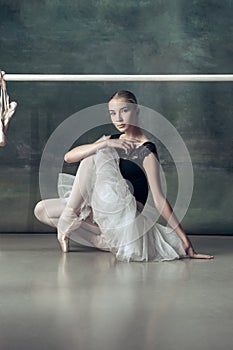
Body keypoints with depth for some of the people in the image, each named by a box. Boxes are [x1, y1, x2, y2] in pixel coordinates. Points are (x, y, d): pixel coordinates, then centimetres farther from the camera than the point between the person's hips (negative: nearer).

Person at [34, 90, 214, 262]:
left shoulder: (147, 151, -10)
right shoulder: (113, 139, 11)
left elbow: (159, 200, -13)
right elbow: (69, 157, 0)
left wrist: (186, 242, -18)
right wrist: (105, 144, -14)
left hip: (129, 216, -8)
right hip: (105, 212, 8)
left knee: (97, 156, -19)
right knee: (42, 209, -2)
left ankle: (69, 214, -13)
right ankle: (103, 239, -7)